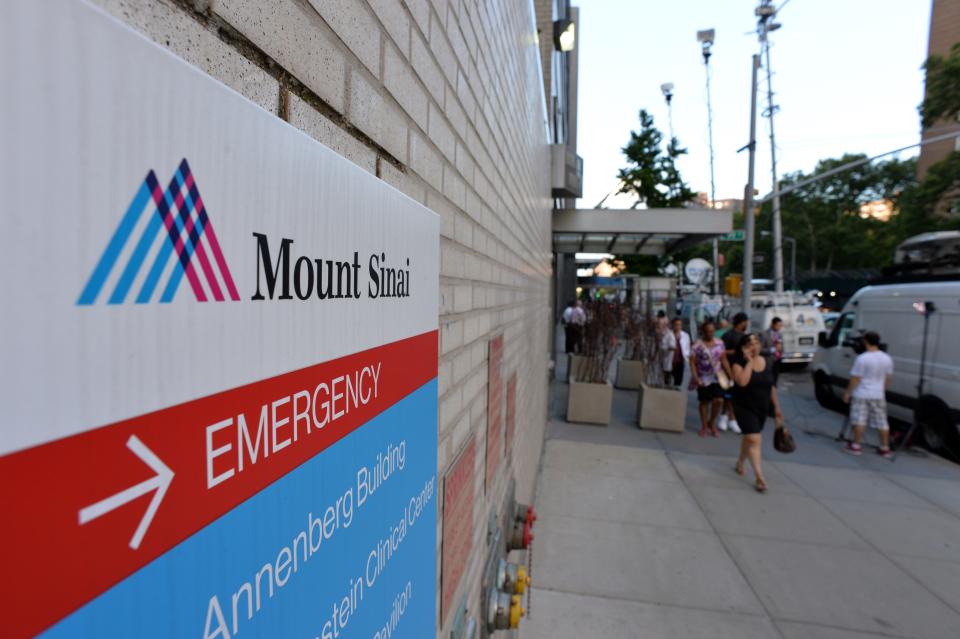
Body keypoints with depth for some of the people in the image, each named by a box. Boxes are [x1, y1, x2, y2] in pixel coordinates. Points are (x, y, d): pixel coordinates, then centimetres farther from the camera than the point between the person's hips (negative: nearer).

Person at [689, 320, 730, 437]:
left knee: (719, 400, -9)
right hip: (703, 378, -2)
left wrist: (730, 374, 4)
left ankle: (712, 423, 15)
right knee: (704, 402, 8)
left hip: (717, 377, 3)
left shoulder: (719, 343, 3)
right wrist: (696, 378, -18)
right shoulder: (698, 345, -9)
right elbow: (692, 362, -10)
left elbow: (723, 360, 9)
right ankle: (704, 426, 23)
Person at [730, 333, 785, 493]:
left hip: (762, 408, 5)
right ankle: (759, 477, -9)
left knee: (749, 437, 18)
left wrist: (777, 407, 10)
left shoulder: (766, 362, 3)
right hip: (744, 407, -5)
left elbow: (771, 387, 11)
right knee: (754, 440, -13)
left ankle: (739, 463, 40)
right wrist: (750, 361, -22)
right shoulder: (739, 362, -12)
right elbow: (742, 382, -30)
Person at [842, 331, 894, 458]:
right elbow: (888, 378, 11)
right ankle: (885, 448, 20)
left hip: (862, 394, -5)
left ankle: (856, 446, 5)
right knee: (882, 422, 13)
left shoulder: (862, 358, -17)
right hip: (878, 395, 6)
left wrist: (848, 392, -5)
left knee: (859, 420, 1)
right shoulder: (887, 359, 2)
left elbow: (855, 379, -14)